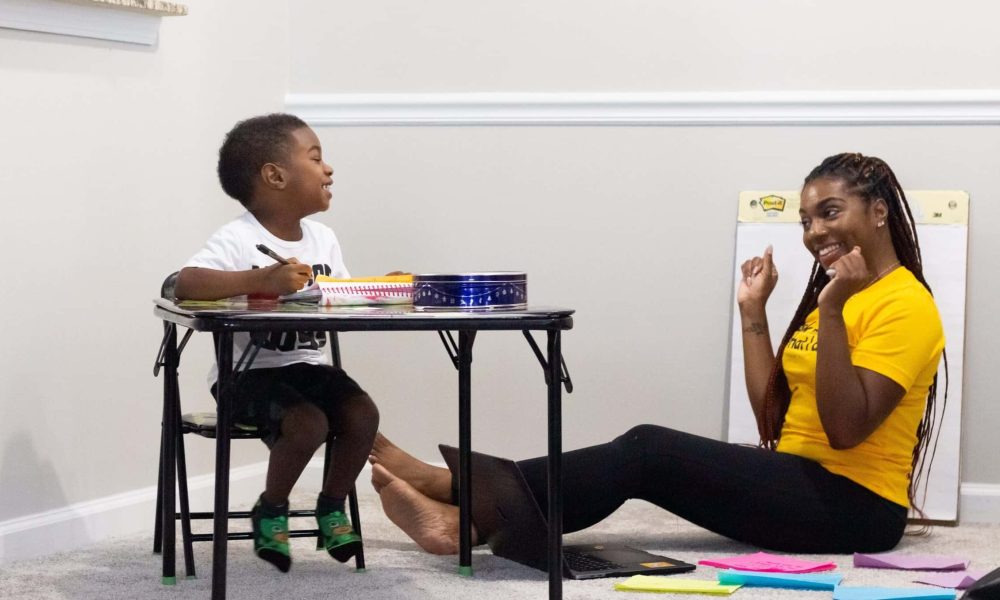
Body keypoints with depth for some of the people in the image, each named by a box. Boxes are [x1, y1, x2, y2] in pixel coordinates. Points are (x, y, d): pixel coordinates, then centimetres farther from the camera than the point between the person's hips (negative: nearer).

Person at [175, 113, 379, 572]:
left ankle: (332, 507, 8)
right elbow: (186, 283, -32)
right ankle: (271, 511, 0)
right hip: (249, 371, -7)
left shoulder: (324, 239, 7)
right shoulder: (238, 239, -17)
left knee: (362, 412, -17)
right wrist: (262, 280, -43)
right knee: (308, 422, -28)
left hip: (308, 364, 7)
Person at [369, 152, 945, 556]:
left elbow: (844, 428, -20)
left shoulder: (905, 306, -9)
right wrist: (753, 313, 9)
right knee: (647, 453, -10)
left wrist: (831, 312, -23)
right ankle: (476, 502, -16)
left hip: (854, 507, -9)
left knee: (648, 450, -19)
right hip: (798, 488, 9)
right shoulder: (831, 294, 19)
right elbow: (773, 420, 12)